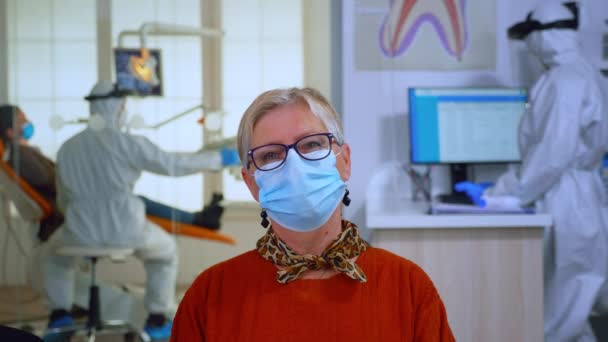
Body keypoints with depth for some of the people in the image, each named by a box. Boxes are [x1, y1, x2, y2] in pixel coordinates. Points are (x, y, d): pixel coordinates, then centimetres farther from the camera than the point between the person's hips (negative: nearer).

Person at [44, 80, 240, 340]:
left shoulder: (67, 148, 3)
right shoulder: (126, 143, -12)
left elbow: (63, 202, 12)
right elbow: (173, 164, -12)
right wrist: (220, 159, -1)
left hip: (83, 233, 3)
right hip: (125, 231, -3)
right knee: (165, 249, 30)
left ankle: (59, 316, 26)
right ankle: (156, 320, 28)